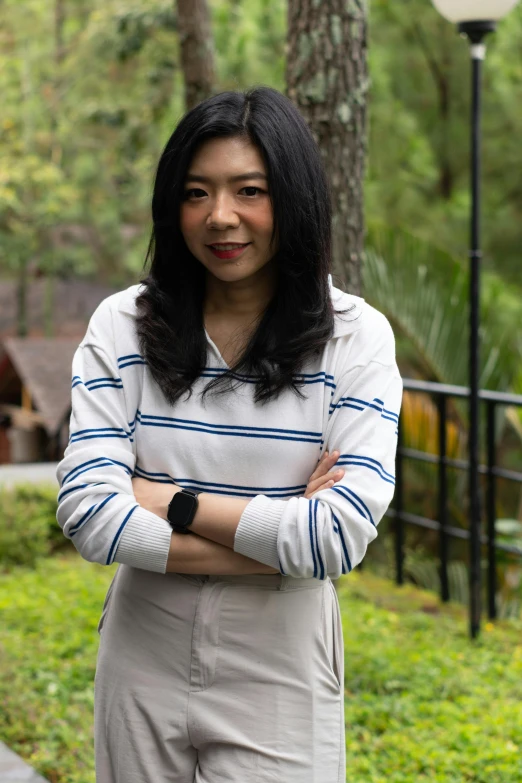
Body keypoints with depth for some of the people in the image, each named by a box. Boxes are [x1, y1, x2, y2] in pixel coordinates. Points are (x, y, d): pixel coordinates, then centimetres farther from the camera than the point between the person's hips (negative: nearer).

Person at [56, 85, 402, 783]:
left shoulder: (355, 336, -8)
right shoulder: (122, 326, -4)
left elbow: (342, 536, -18)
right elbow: (89, 515, -15)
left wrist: (174, 502, -14)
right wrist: (278, 537, -18)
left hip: (279, 679, -1)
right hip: (142, 667, 2)